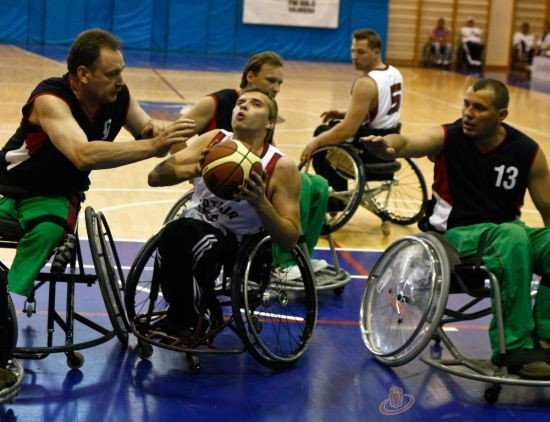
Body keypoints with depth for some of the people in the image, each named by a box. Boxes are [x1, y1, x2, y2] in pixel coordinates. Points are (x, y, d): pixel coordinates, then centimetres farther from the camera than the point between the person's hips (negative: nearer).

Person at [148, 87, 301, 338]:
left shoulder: (281, 167, -9)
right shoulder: (212, 141, -1)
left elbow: (290, 241, -11)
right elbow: (155, 177, -8)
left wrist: (259, 202, -26)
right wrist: (195, 169, -27)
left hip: (240, 243, -3)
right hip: (193, 227, 3)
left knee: (190, 233, -35)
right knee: (174, 234, -34)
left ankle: (194, 318, -10)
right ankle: (185, 312, -8)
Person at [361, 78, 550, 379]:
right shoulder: (447, 138, -6)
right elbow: (408, 143, -27)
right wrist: (387, 144, -50)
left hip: (508, 233, 3)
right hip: (458, 233, -3)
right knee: (514, 236, -35)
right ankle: (515, 348, -30)